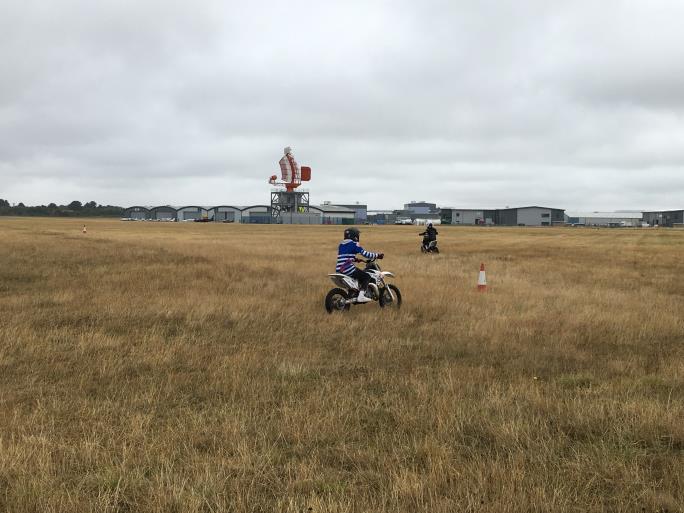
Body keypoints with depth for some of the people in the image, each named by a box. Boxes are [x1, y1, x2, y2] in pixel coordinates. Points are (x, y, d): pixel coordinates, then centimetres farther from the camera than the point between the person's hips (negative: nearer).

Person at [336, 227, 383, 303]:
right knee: (367, 277, -2)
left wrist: (354, 259, 41)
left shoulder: (341, 244, 19)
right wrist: (377, 255, 1)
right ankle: (361, 296, -18)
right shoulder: (354, 244, -4)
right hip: (348, 268, -9)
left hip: (339, 270, 9)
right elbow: (365, 253, -9)